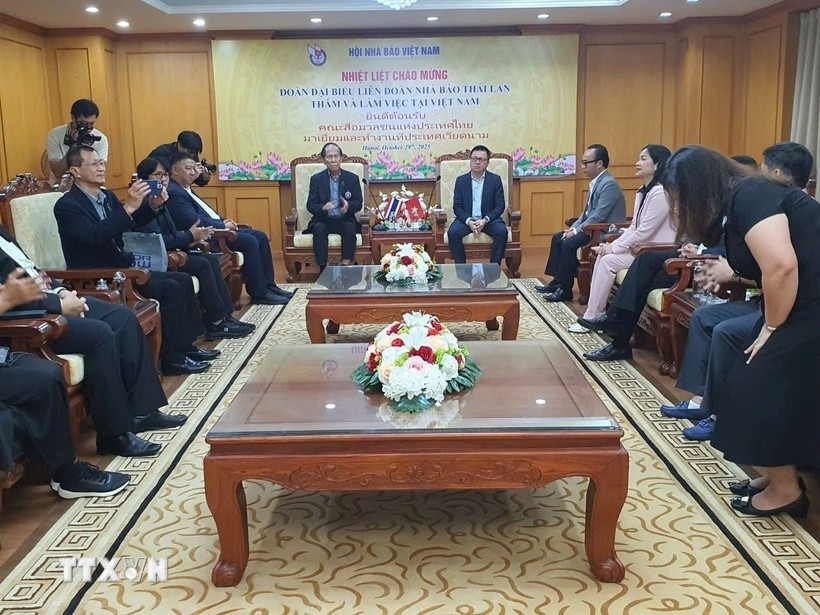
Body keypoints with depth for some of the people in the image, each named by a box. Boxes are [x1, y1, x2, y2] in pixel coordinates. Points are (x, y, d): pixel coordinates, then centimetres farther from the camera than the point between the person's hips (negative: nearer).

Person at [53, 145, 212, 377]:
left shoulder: (107, 196, 11)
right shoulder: (67, 205, -14)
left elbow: (131, 225, 18)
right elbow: (95, 236, -29)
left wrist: (153, 206, -2)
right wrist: (128, 206, -33)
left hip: (122, 267, 9)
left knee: (182, 279, 0)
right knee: (169, 288, -21)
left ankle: (185, 345, 6)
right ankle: (172, 357, -13)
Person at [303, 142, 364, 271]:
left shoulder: (352, 178, 5)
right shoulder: (316, 179, 4)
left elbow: (358, 203, 1)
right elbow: (310, 205, -2)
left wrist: (348, 205, -24)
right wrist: (323, 207, -26)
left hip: (345, 220, 0)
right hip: (323, 221, 0)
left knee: (351, 227, -32)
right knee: (318, 228, -33)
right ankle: (323, 268, -32)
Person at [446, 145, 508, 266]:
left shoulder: (495, 180, 2)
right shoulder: (461, 180, 4)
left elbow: (500, 206, -2)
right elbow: (457, 207, 0)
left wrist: (485, 220, -19)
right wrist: (469, 221, -19)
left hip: (489, 219, 0)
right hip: (467, 219, 1)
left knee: (502, 231, -30)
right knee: (453, 232, -28)